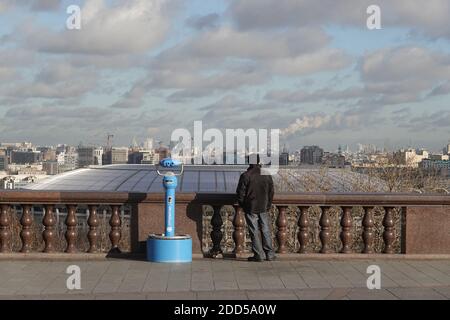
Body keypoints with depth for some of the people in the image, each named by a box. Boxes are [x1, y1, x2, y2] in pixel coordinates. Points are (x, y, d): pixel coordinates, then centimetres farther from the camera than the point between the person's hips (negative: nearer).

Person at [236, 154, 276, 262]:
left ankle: (259, 255, 3)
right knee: (266, 230, 10)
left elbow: (240, 193, -8)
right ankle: (269, 254, 12)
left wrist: (242, 205, 8)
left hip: (250, 208, -4)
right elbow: (271, 192, 9)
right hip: (264, 208, 4)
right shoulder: (267, 175, 1)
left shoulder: (245, 176, -13)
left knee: (254, 232, 2)